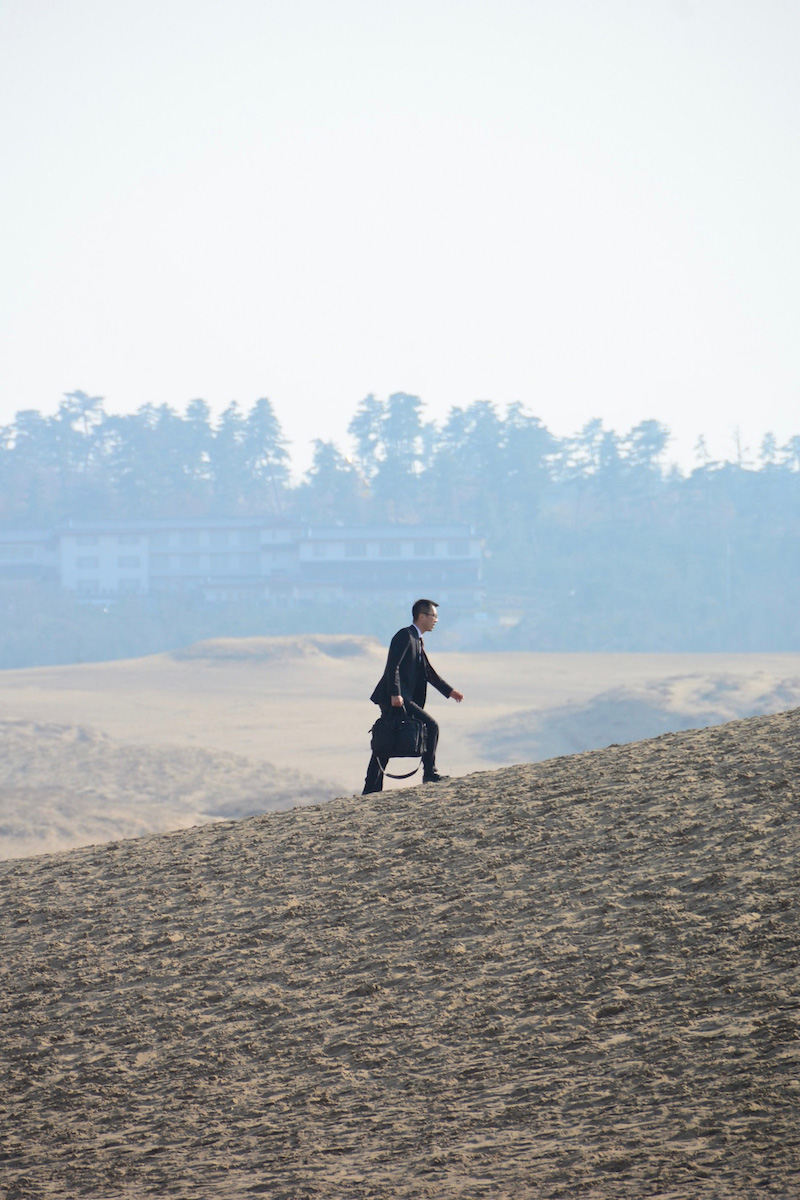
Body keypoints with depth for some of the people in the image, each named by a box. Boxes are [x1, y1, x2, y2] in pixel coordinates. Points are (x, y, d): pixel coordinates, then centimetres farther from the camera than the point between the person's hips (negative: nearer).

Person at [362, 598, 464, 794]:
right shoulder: (405, 636, -10)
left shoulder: (417, 640, 20)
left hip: (399, 698, 10)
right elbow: (392, 666, -20)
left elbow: (428, 672, 26)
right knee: (430, 726, -12)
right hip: (395, 698, -10)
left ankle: (371, 790, 10)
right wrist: (395, 694, -27)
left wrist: (449, 691, 21)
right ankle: (430, 774, -7)